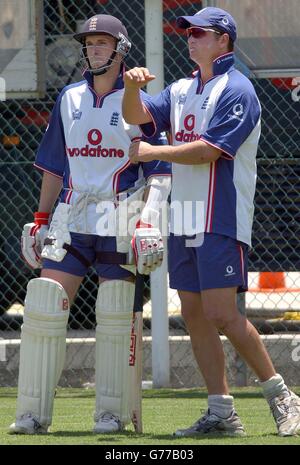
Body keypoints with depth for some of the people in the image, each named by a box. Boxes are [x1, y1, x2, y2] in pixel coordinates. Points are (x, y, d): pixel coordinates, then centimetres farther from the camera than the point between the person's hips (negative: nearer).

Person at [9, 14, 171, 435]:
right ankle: (33, 413, -3)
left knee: (116, 319, -3)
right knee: (43, 308, -6)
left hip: (119, 225, -4)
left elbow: (159, 171, -3)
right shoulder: (69, 99, 13)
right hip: (71, 221, 4)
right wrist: (41, 219, 15)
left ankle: (112, 412, 6)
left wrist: (149, 221, -14)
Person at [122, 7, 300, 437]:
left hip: (221, 222, -8)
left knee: (221, 313, -15)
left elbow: (207, 150, -17)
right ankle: (222, 414, 8)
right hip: (184, 221, 8)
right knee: (194, 314, 5)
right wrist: (132, 86, -12)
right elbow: (136, 116, 9)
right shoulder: (181, 91, 17)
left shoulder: (236, 90, -9)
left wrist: (150, 153, -11)